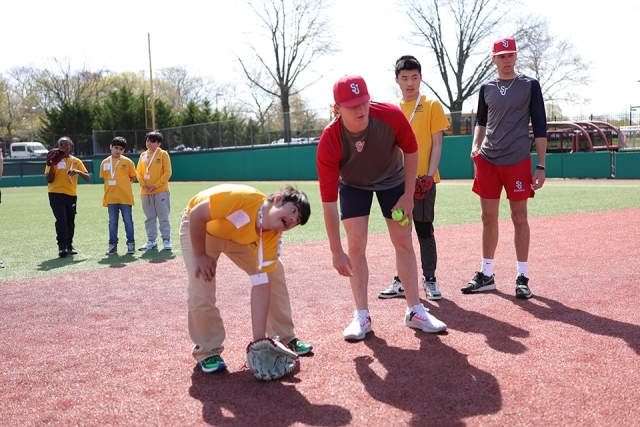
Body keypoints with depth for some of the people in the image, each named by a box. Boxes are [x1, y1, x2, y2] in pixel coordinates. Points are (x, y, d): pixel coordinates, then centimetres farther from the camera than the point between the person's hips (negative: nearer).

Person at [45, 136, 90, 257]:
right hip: (56, 194, -3)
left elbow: (87, 177, 2)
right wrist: (52, 165, -16)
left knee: (70, 220, 9)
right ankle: (62, 246, -15)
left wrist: (78, 172, -17)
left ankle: (69, 245, 22)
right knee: (61, 219, -15)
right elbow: (49, 180, -4)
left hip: (71, 195, 3)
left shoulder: (76, 161, 8)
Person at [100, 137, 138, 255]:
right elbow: (104, 178, 16)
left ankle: (131, 243, 12)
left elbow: (133, 177, 6)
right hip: (111, 197, 3)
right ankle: (113, 244, 16)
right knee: (112, 222, 9)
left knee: (128, 221, 4)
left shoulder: (127, 161, -1)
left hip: (125, 197, -2)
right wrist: (113, 185, 4)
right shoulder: (105, 163, 7)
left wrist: (122, 183, -1)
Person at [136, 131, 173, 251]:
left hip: (161, 191, -4)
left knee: (163, 217, -2)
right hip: (145, 192, 5)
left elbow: (167, 172, -7)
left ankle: (166, 240, 5)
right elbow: (139, 172, 13)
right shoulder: (143, 155, 12)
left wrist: (156, 185, -13)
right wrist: (143, 184, -5)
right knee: (149, 218, 9)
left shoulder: (163, 154, -1)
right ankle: (151, 241, 16)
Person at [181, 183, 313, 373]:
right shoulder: (241, 197, -41)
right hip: (198, 226, -4)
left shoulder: (272, 237, -24)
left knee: (273, 274, -2)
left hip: (240, 236, 5)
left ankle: (286, 337, 15)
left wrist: (259, 340, -28)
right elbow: (196, 214, -32)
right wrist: (200, 256, -23)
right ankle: (207, 351, 0)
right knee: (201, 288, -20)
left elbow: (261, 287, -25)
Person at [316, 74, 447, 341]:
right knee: (356, 246, -7)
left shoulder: (391, 116, -33)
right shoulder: (329, 141, -35)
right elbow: (328, 201, -33)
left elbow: (411, 151, -11)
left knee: (404, 242, 1)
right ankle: (362, 316, 5)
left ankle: (415, 312, 12)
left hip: (393, 180, 1)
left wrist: (408, 195, -13)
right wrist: (336, 252, -32)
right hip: (353, 185, -1)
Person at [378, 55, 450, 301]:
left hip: (422, 180, -4)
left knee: (424, 230, 2)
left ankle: (429, 280, 13)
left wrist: (430, 174, -15)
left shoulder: (432, 106, -1)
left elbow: (436, 144, -4)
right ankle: (401, 281, 19)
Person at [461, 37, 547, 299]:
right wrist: (475, 145, 3)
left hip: (518, 161, -3)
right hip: (487, 161, 3)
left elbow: (540, 127, 0)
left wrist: (541, 166, -6)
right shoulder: (486, 88, 10)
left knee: (519, 218, 2)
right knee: (488, 218, 6)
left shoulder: (530, 85, 1)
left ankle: (522, 277, 10)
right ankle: (486, 275, 16)